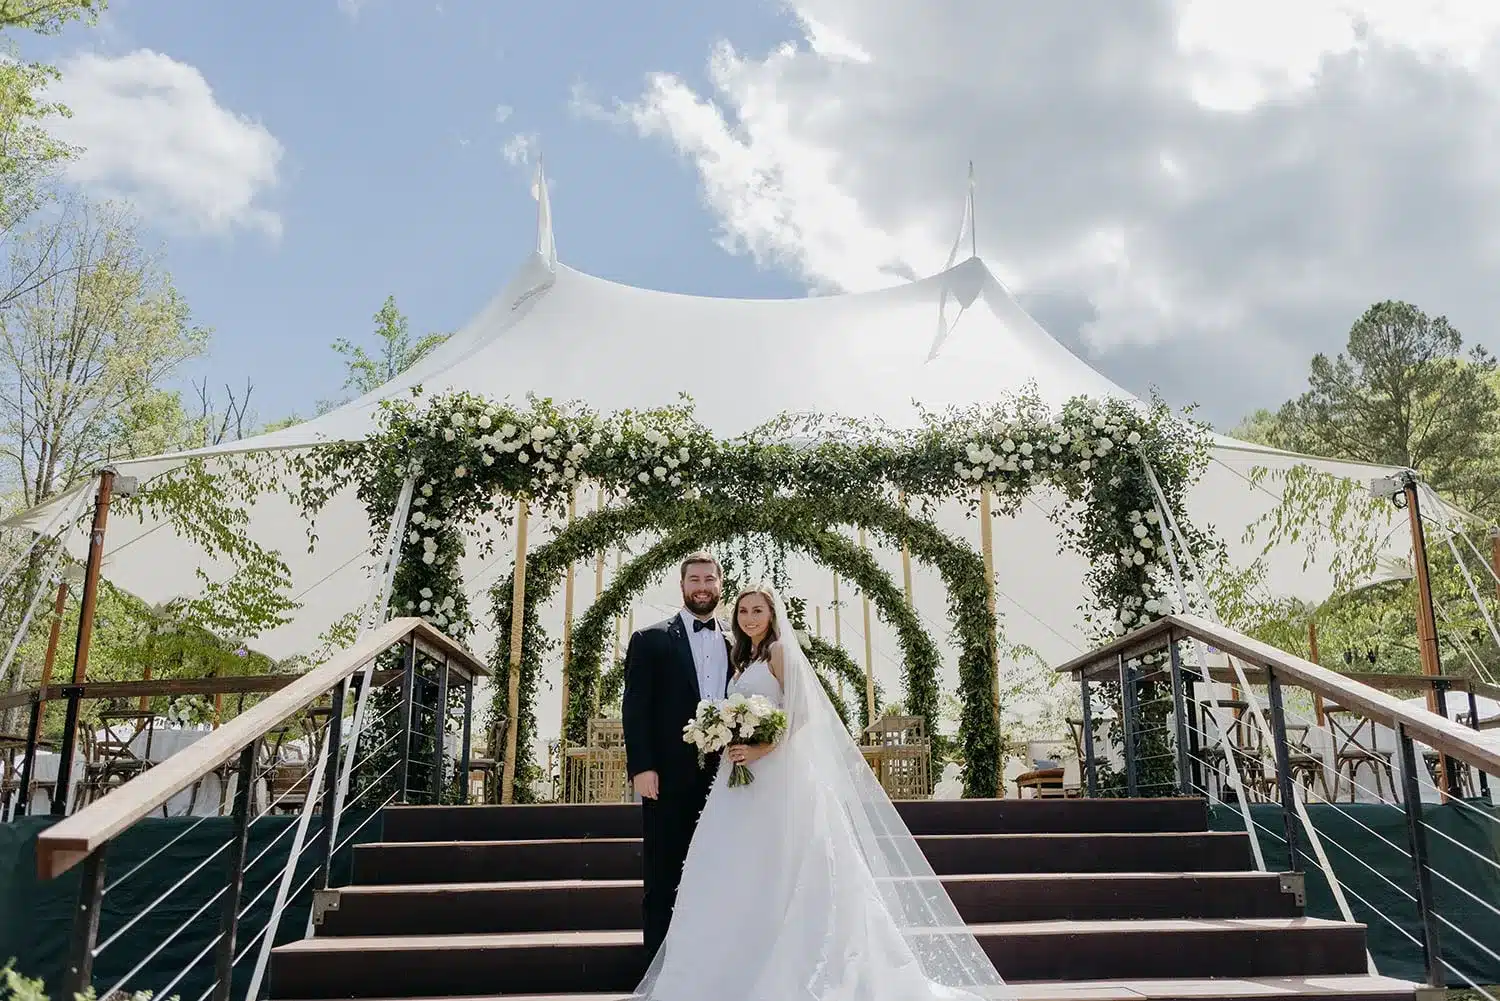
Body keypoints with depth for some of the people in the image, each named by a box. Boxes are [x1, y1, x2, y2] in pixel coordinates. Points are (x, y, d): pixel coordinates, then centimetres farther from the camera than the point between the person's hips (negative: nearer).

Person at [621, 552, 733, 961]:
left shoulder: (734, 645, 13)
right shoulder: (650, 639, 2)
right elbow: (635, 708, -4)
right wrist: (641, 767, -12)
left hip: (721, 775, 3)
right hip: (669, 775, -3)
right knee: (663, 877, 4)